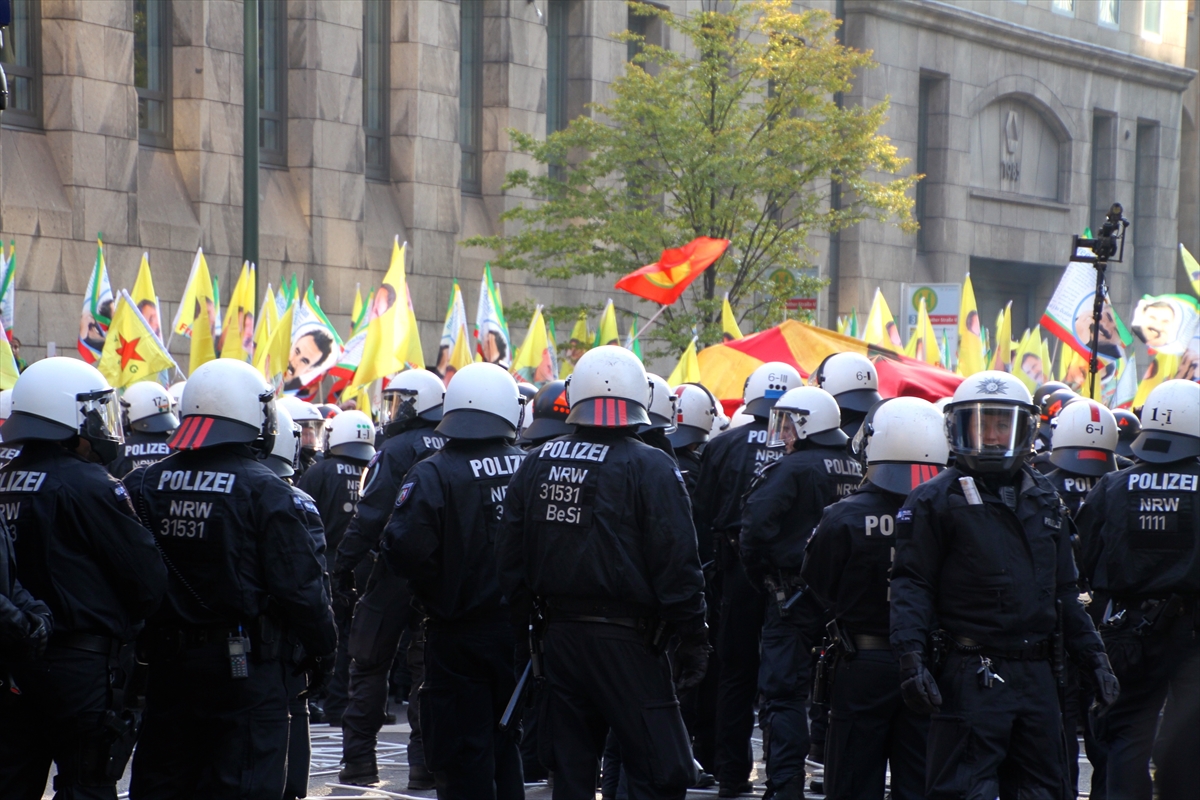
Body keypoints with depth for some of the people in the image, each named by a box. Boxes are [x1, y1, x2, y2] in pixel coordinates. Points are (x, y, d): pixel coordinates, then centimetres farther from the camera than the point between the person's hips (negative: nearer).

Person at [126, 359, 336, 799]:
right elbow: (299, 583, -14)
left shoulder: (146, 485, 3)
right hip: (246, 664, -5)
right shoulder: (265, 491, -13)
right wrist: (322, 646, 0)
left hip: (167, 663, 5)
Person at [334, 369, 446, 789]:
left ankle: (359, 761, 3)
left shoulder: (396, 451, -11)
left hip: (394, 576, -5)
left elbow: (369, 517, -16)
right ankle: (426, 760, 4)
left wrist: (344, 567, -10)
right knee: (429, 666, 8)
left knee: (369, 664, 4)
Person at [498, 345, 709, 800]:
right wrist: (693, 638, -6)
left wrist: (521, 632, 17)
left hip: (559, 637, 6)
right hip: (626, 641, -6)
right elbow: (677, 563, -12)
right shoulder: (649, 468, -9)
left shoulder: (536, 466, 8)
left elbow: (511, 558, 11)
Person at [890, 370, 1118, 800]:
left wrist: (1094, 658, 16)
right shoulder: (937, 501, -2)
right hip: (971, 679, -6)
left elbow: (1065, 594, 22)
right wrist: (912, 658, -20)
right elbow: (912, 586, -8)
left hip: (1038, 678, 6)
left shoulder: (1045, 500, 17)